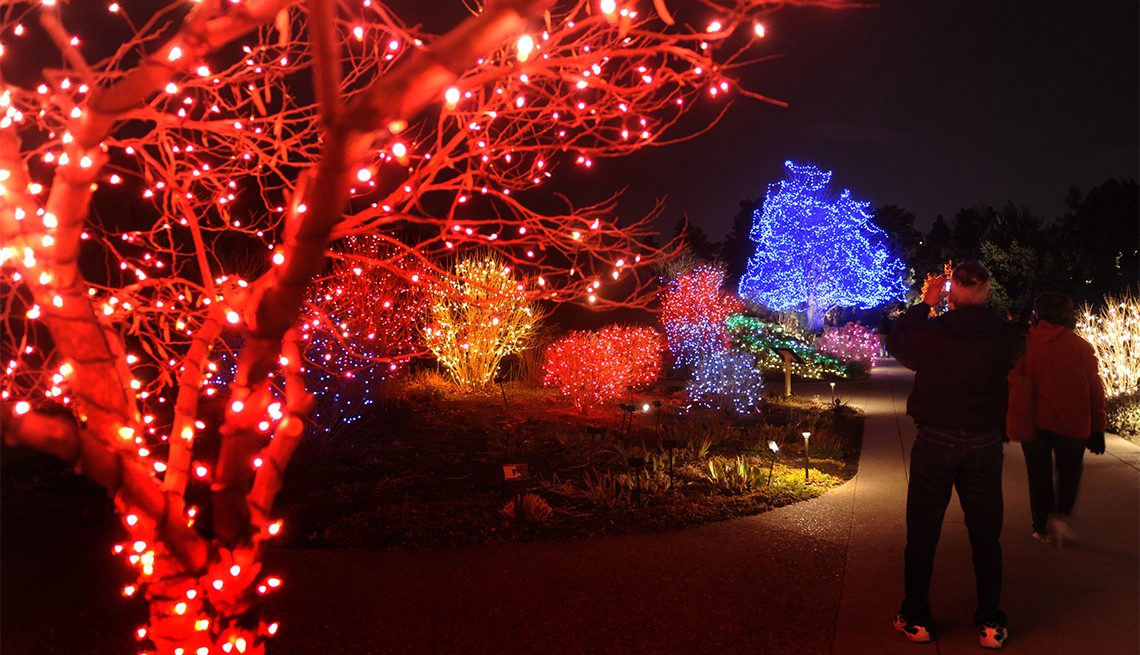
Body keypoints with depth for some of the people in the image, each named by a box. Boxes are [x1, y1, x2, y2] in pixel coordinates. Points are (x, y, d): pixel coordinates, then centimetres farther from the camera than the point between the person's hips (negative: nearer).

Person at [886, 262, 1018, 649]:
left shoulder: (929, 333, -16)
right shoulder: (1003, 336, -11)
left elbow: (895, 342, 5)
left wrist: (925, 304, 10)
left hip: (935, 443, -1)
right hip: (985, 444, 1)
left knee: (922, 535, 10)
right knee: (986, 536, 14)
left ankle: (916, 620, 19)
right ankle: (991, 624, 21)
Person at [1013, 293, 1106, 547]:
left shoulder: (1026, 344, -1)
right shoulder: (1080, 346, -2)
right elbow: (1095, 390, 1)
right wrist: (1097, 429, 8)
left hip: (1033, 421, 1)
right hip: (1071, 422, 0)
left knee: (1039, 475, 12)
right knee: (1070, 470, 18)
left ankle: (1042, 527, 18)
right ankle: (1061, 515, -1)